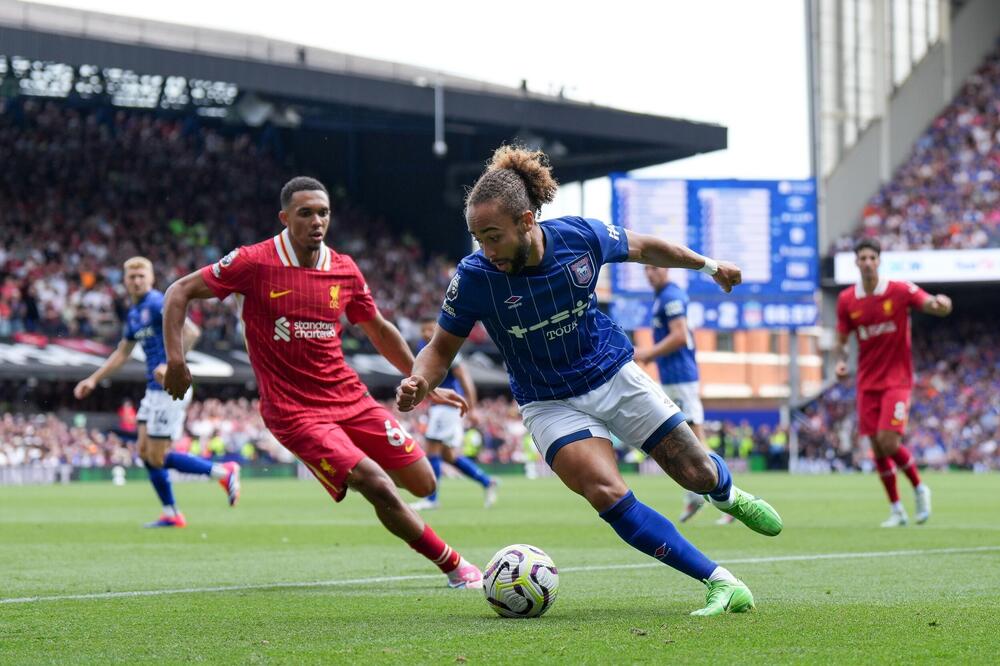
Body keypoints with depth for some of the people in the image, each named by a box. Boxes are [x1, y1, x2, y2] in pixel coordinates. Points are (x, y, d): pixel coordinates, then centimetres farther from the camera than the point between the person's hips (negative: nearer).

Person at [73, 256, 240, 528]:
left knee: (157, 457, -7)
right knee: (145, 452, 9)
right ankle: (171, 515, 15)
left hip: (170, 388, -9)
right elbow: (122, 353, 27)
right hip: (154, 390, 9)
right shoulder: (134, 314, 16)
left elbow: (191, 332, -23)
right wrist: (93, 380, 24)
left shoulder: (158, 303, -13)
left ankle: (223, 472, 0)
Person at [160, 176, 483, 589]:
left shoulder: (344, 271, 3)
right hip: (294, 411, -5)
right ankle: (456, 567, -2)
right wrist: (175, 359, -14)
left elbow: (379, 330, 19)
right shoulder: (255, 263, -10)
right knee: (379, 487, -19)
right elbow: (179, 292, -4)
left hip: (350, 397, 6)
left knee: (422, 483, 1)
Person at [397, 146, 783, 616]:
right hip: (550, 404, -1)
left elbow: (642, 248, 2)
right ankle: (721, 584, -17)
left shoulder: (581, 237, -20)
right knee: (607, 494, -25)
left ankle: (726, 494, 49)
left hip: (615, 376, 2)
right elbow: (442, 348, -8)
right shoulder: (473, 277, -23)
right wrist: (418, 383, -29)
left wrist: (708, 265, 13)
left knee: (697, 474, 8)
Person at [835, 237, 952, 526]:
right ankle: (897, 510, 15)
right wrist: (841, 361, -10)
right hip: (867, 383, 4)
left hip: (897, 380, -4)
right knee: (877, 448, 2)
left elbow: (936, 307, -12)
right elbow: (842, 340, 11)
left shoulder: (900, 290, -7)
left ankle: (919, 488, 9)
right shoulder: (847, 300, 2)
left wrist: (941, 304, -37)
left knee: (888, 441, -17)